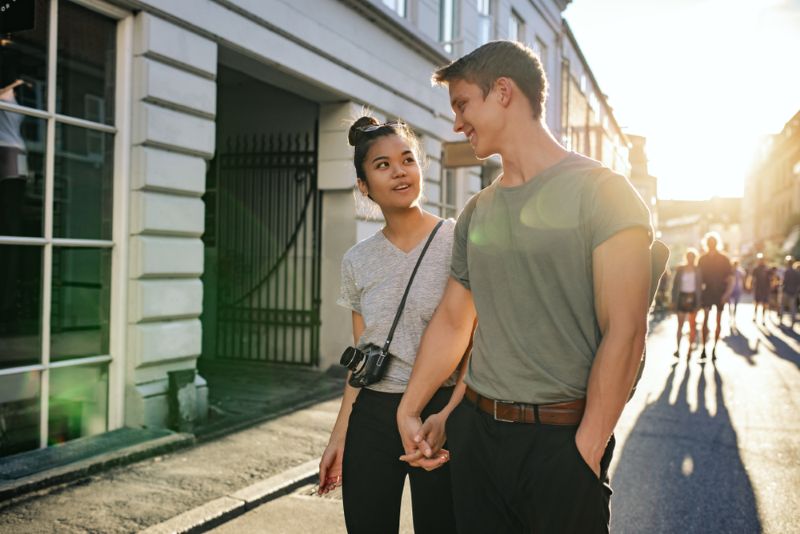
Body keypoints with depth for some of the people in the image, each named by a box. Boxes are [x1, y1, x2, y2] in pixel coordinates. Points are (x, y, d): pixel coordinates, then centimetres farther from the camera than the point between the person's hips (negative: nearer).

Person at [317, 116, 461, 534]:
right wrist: (339, 436, 9)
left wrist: (449, 415, -21)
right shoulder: (356, 261, 6)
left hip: (441, 410, -3)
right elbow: (360, 360, 10)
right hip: (371, 416, 4)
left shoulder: (458, 241, -7)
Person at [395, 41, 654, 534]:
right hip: (475, 430, 5)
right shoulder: (476, 212, 10)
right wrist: (409, 412, 13)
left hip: (561, 438, -5)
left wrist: (586, 449, -15)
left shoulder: (601, 192, -9)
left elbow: (624, 332, -14)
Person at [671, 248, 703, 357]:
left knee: (692, 325, 4)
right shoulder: (680, 269, 1)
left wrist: (699, 301, -5)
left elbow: (700, 286, 2)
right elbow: (675, 284, 2)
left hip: (693, 298, 0)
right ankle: (677, 348, 7)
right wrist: (674, 299, -2)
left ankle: (690, 349, 10)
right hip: (682, 297, 0)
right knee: (680, 324, 3)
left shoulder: (698, 271, 1)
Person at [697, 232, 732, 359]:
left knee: (718, 321, 5)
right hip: (707, 292, 0)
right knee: (705, 319, -5)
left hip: (720, 293, 0)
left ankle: (714, 348, 11)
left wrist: (727, 293, -11)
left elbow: (730, 277, -2)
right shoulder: (703, 259, 3)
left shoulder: (724, 259, -1)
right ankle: (704, 347, -2)